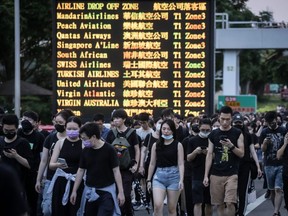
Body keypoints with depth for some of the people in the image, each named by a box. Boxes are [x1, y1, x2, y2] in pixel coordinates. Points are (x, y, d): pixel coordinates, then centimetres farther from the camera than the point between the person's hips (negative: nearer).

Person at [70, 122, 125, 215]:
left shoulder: (109, 149, -11)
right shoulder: (86, 151, 2)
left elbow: (116, 171, -8)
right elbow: (81, 170, 10)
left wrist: (120, 192, -11)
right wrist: (74, 191, 8)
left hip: (106, 191, -5)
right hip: (90, 191, 5)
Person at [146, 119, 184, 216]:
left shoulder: (178, 145, 0)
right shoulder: (156, 145, 6)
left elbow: (181, 164, -5)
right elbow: (152, 163, 12)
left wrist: (181, 180, -15)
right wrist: (148, 180, 11)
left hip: (173, 176, -1)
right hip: (159, 176, 1)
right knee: (158, 205, -16)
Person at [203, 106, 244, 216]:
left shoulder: (237, 133, 2)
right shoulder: (213, 134, 8)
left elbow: (241, 153, 0)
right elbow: (209, 155, 8)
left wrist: (231, 146, -19)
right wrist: (206, 175, 3)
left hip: (231, 174, -2)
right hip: (216, 174, 2)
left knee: (230, 203, -14)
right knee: (219, 204, 3)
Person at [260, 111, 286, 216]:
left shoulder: (283, 131, -1)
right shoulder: (264, 132, 3)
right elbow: (263, 149, 2)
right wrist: (265, 143, -17)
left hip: (281, 165, -2)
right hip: (269, 165, 2)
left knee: (278, 189, -12)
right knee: (272, 190, 9)